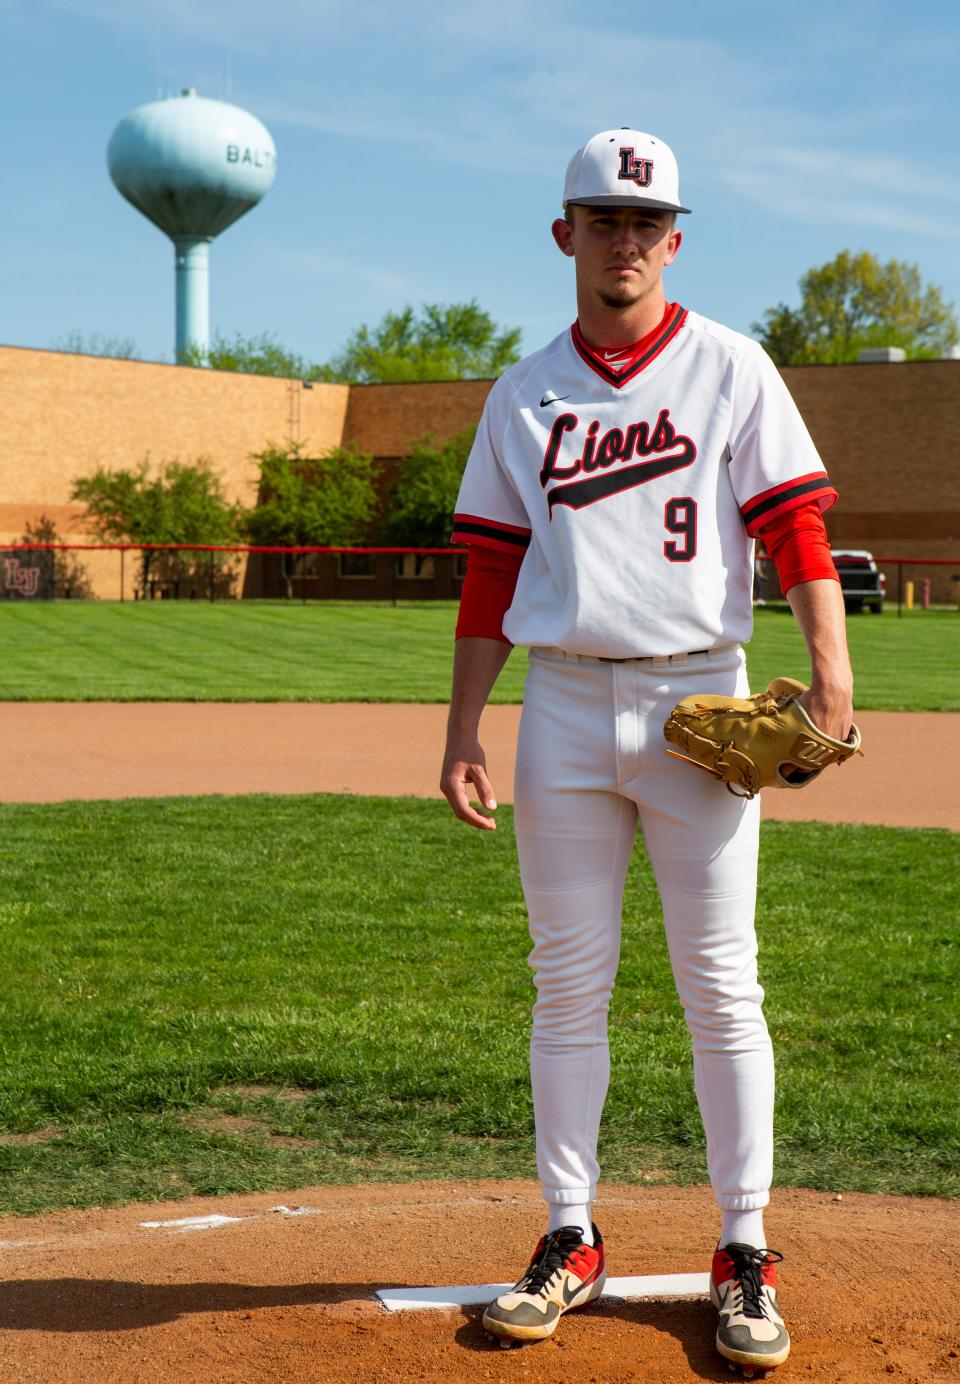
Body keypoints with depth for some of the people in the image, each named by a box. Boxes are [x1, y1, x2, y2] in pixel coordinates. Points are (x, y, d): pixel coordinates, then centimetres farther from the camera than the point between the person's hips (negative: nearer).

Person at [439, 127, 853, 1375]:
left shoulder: (730, 368, 2)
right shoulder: (525, 393, 10)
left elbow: (794, 519, -6)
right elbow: (490, 571, 10)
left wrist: (831, 662, -21)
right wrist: (463, 732, 3)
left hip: (697, 698, -2)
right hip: (566, 702, 3)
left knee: (721, 983, 0)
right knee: (569, 983, 7)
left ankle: (745, 1255, 9)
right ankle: (571, 1241, 17)